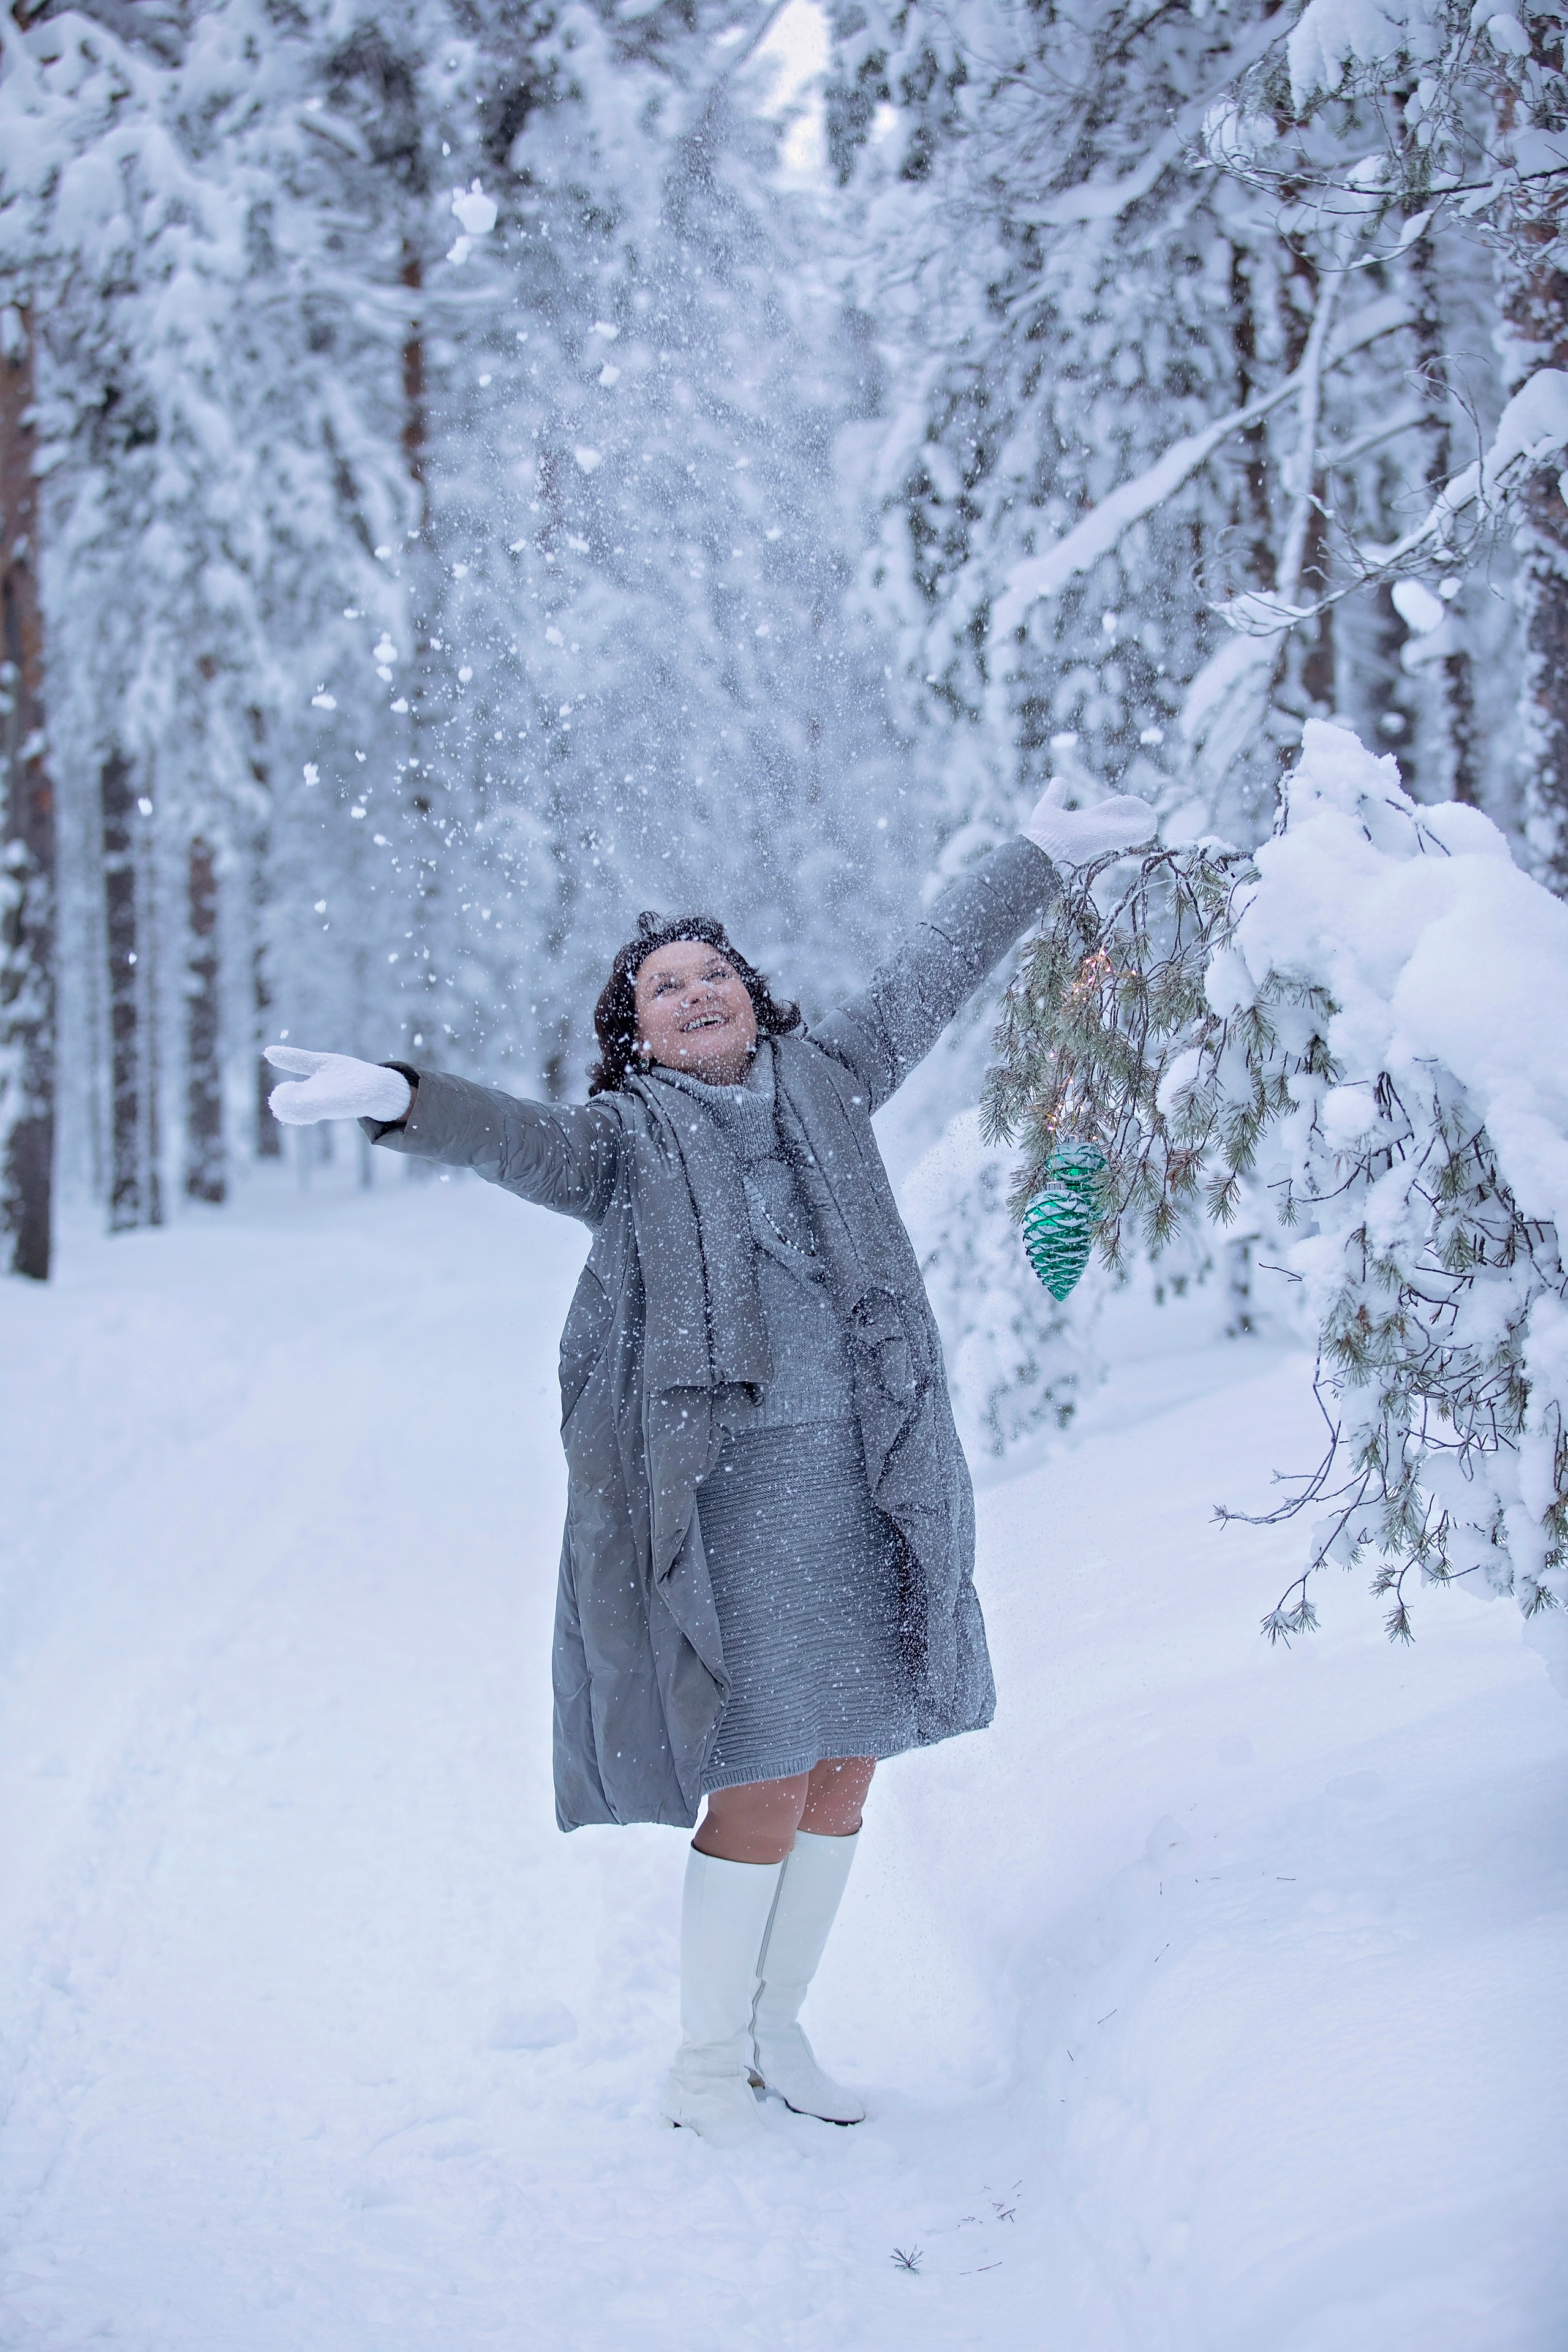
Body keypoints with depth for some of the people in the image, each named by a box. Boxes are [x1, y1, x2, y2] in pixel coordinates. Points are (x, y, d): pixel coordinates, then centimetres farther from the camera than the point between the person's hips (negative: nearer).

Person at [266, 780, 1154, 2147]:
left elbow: (934, 973, 21)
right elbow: (515, 1139, -18)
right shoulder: (625, 1140, 1)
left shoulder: (823, 1084, 13)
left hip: (866, 1484, 5)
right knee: (762, 1785, -5)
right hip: (725, 1495, -5)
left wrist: (1043, 855, 28)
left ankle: (779, 2024, 29)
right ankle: (707, 2059, 15)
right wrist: (399, 1100, -38)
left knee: (847, 1765, 11)